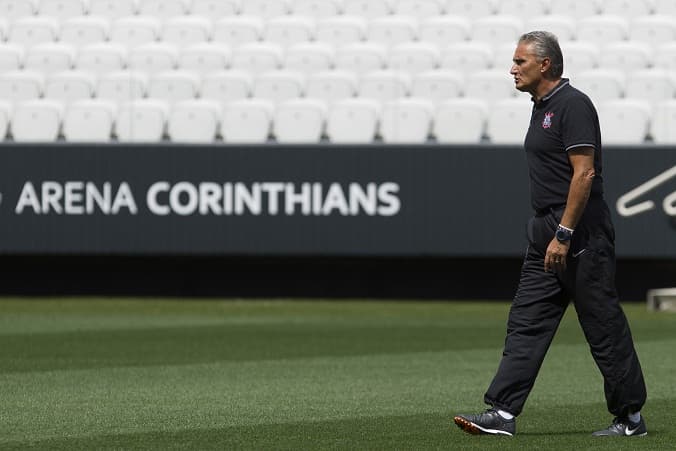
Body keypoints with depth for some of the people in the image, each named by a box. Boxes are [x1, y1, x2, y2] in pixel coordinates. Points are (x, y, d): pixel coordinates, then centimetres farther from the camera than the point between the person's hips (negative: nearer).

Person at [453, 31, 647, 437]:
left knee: (604, 327, -2)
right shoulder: (542, 107, 17)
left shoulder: (573, 105, -14)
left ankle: (631, 417, 7)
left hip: (581, 235, -10)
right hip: (548, 232, 10)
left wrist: (563, 234, -22)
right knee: (526, 323, 4)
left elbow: (584, 173, -20)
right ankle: (502, 413, 1)